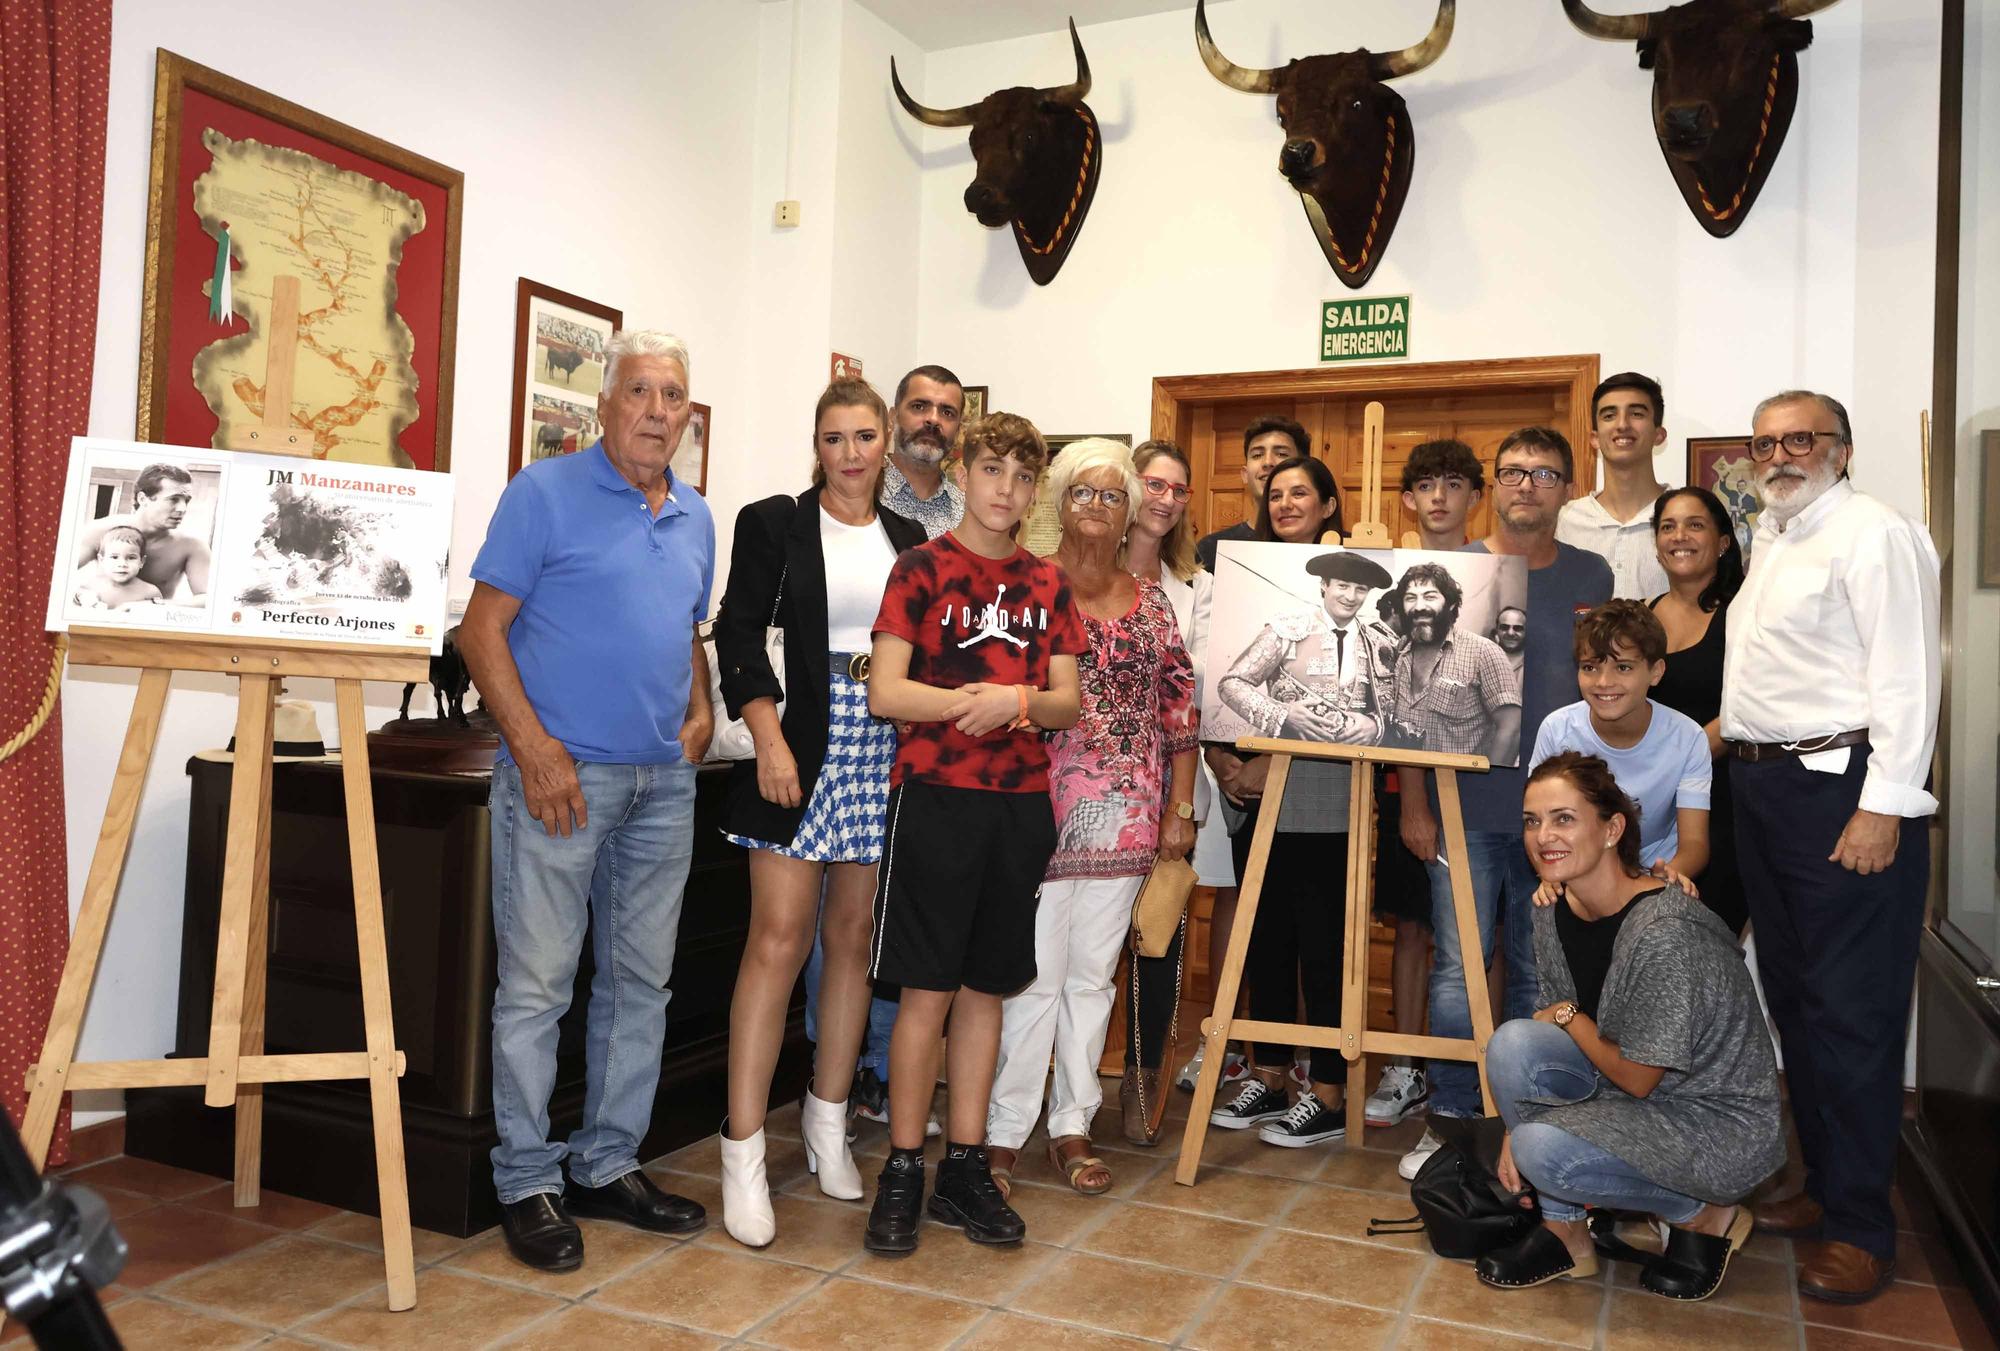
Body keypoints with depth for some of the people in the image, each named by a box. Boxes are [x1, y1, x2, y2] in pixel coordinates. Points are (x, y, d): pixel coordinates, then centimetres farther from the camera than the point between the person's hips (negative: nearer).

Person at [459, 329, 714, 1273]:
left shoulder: (695, 518, 14)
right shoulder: (545, 493, -4)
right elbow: (482, 630, -8)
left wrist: (700, 715, 5)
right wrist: (534, 749, -16)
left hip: (663, 781, 7)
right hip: (560, 772, -6)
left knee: (640, 982, 12)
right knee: (536, 986, -1)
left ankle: (608, 1167, 25)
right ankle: (527, 1184, 13)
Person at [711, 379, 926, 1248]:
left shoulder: (910, 540, 13)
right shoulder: (773, 524, 2)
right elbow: (738, 635, -4)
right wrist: (770, 740, -14)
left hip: (888, 752, 4)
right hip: (805, 744, -4)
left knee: (853, 935, 9)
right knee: (779, 940, -7)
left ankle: (827, 1123, 22)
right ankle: (744, 1152, -1)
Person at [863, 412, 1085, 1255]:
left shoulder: (1047, 585, 12)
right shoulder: (922, 569, 0)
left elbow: (1068, 703, 7)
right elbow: (884, 693, -8)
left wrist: (1018, 700, -13)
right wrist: (971, 700, -21)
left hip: (1020, 804, 4)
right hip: (935, 798, -4)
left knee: (985, 987, 10)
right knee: (926, 990, -1)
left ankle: (965, 1168, 21)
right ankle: (902, 1172, 12)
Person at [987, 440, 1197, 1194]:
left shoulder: (1152, 602, 11)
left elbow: (1180, 708, 10)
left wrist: (1180, 807, 5)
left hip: (1125, 818, 4)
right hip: (1040, 810, -4)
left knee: (1094, 974, 11)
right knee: (1032, 974, -2)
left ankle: (1072, 1125, 23)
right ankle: (1003, 1130, 11)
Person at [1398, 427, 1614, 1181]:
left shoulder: (1592, 577, 8)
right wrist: (1414, 801, -4)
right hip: (1466, 806, -2)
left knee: (1539, 973, 9)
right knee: (1459, 968, -2)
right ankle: (1450, 1120, 11)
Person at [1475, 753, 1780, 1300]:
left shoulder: (1665, 932, -30)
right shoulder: (1554, 912, -5)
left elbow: (1637, 1078, -22)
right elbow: (1552, 1015, 4)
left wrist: (1570, 1019, -8)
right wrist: (1515, 1128, -5)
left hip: (1724, 1124, -7)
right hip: (1635, 1097, 7)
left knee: (1544, 1149, -27)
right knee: (1513, 1043, -18)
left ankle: (1707, 1216, 2)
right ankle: (1563, 1232, -1)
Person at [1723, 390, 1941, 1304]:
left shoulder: (1874, 534, -10)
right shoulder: (1769, 539, 18)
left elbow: (1906, 678, -17)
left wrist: (1884, 806, -20)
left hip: (1842, 786, -9)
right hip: (1763, 785, 9)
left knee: (1851, 1013, -3)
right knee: (1793, 997, 15)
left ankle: (1861, 1226, 8)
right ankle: (1824, 1185, 28)